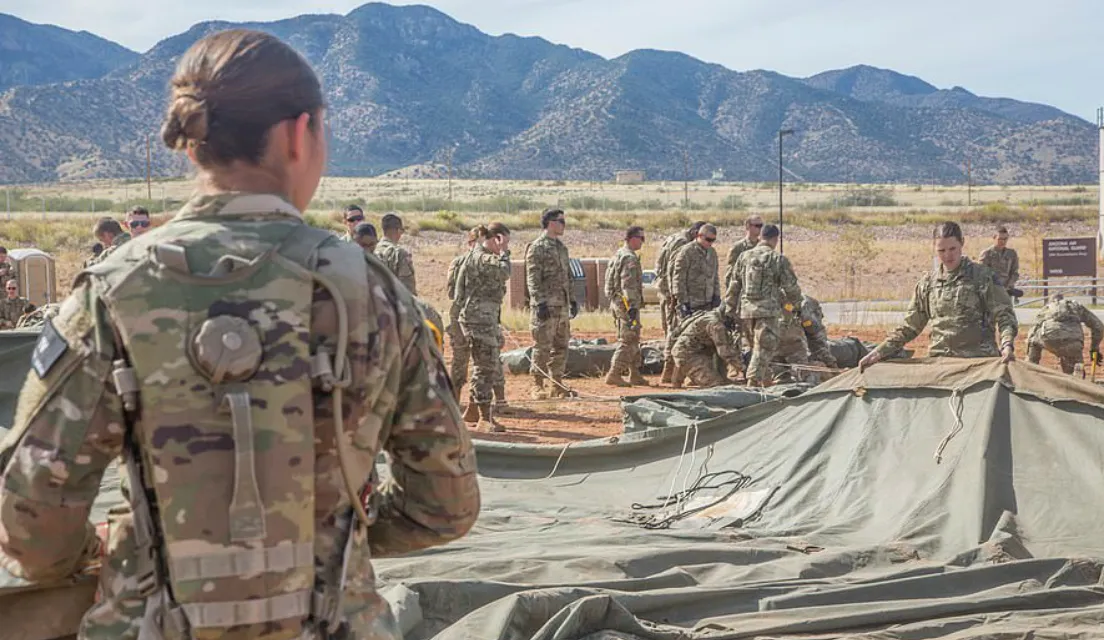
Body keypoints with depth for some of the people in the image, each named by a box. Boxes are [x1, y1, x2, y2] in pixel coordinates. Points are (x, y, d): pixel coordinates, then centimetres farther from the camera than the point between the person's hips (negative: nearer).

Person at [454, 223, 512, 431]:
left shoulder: (483, 256, 17)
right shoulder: (482, 257, -15)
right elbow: (504, 272, -27)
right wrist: (503, 252, -17)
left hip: (486, 318, 11)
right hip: (479, 318, -11)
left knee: (486, 365, 17)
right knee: (486, 366, -9)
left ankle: (473, 410, 27)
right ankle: (485, 418, -6)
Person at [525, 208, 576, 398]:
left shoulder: (561, 247, 17)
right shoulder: (536, 248, -9)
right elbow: (532, 279, -14)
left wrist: (572, 300, 18)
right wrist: (540, 303, -21)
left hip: (562, 305, 8)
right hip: (546, 306, -8)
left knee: (561, 347, 10)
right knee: (542, 347, -4)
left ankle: (557, 385, 17)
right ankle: (537, 385, 3)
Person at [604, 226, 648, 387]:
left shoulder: (618, 255, 16)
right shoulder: (630, 258, -15)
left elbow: (611, 281, 21)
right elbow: (628, 285, -23)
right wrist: (632, 306, -25)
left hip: (617, 302, 10)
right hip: (627, 304, -10)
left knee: (633, 340, 15)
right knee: (628, 341, -8)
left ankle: (635, 375, 19)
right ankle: (614, 374, -10)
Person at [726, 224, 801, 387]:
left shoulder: (744, 257, 7)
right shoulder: (779, 259, -5)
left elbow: (734, 286, 11)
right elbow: (791, 287, 0)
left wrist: (730, 309, 18)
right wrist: (796, 306, 16)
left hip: (746, 310, 5)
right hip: (768, 311, -5)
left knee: (756, 347, 17)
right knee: (764, 348, -2)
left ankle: (766, 380, 26)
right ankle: (753, 381, -10)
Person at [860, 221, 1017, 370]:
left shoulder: (983, 276, -1)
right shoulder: (927, 283, 10)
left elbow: (1004, 316, -2)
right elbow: (909, 327, 14)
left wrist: (1007, 345, -21)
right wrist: (879, 352, 5)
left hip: (979, 360, -3)